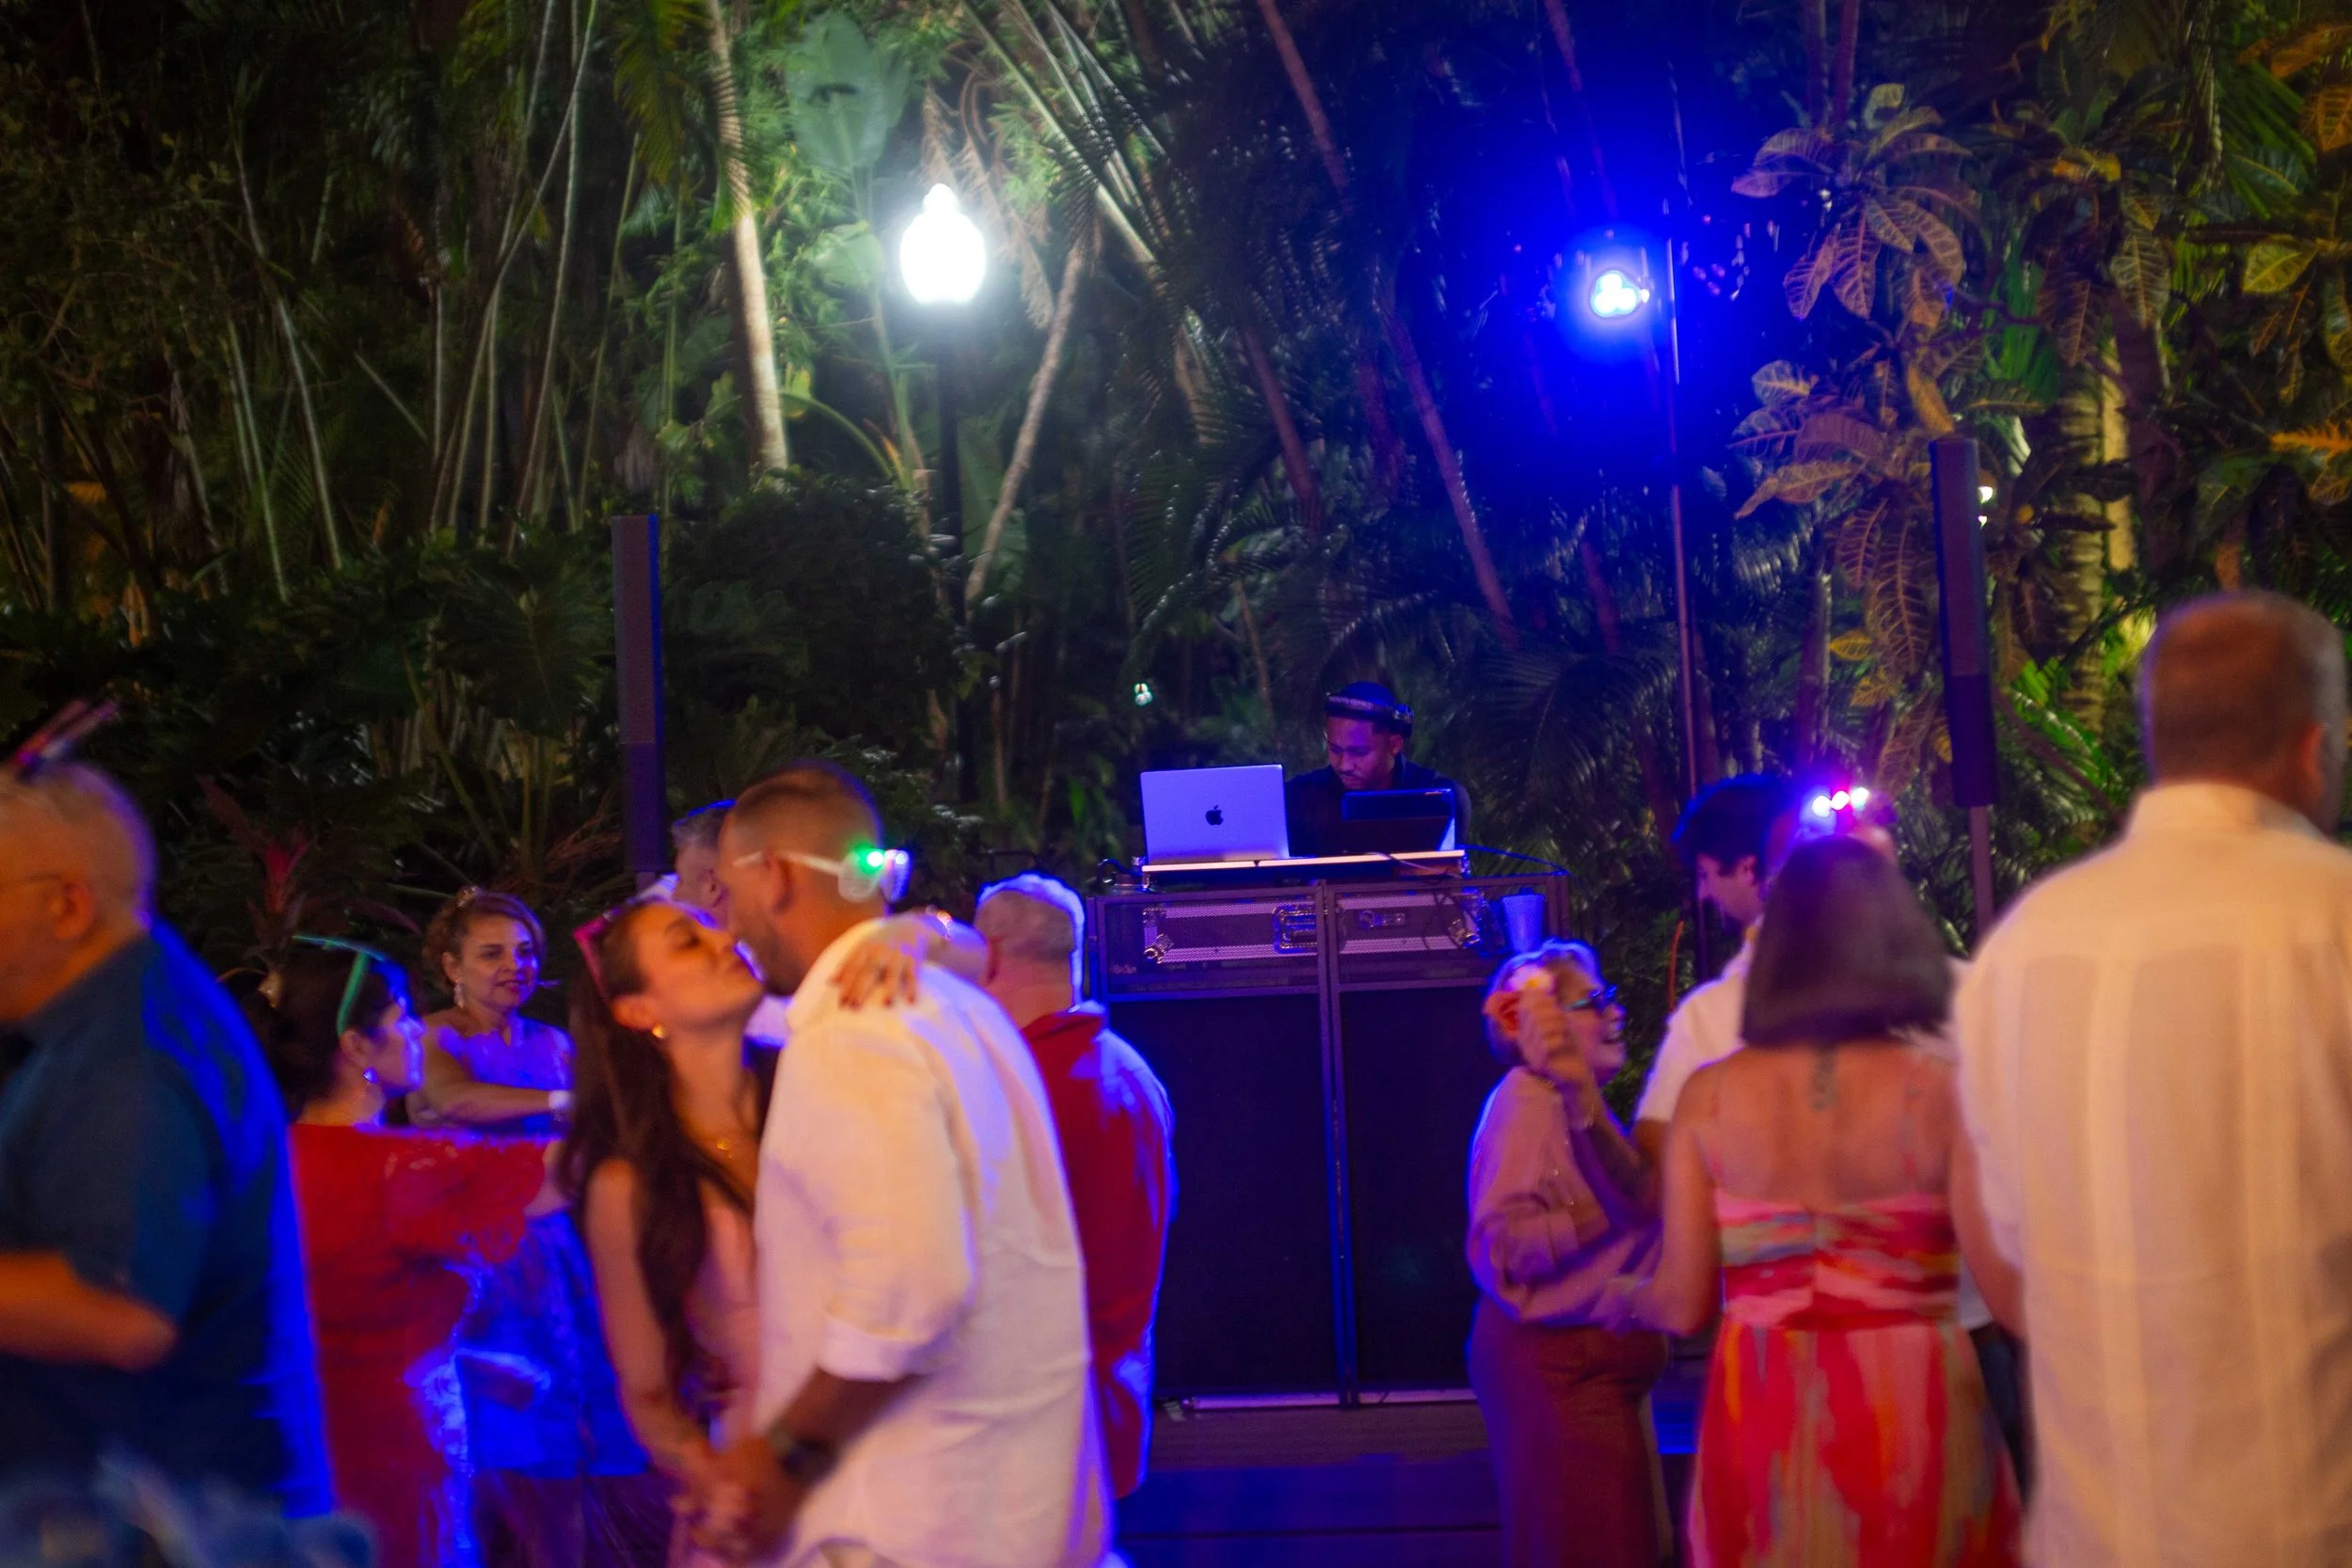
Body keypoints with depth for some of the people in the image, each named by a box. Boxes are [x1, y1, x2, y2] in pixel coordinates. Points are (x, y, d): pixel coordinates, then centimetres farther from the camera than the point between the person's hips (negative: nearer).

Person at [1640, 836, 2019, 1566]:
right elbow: (2007, 1286, -11)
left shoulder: (1709, 1096, -4)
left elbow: (1680, 1305, -1)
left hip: (1764, 1420, 1)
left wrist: (1620, 1298, 21)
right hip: (1912, 1418, -1)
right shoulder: (1940, 1089, -9)